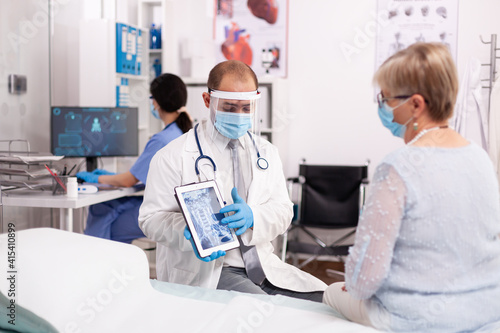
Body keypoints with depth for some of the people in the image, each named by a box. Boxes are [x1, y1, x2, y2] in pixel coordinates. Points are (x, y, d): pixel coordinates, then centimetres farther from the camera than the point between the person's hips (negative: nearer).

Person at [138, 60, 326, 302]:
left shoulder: (266, 152, 14)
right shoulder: (174, 156, -2)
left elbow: (283, 211, 8)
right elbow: (151, 218, -4)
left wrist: (252, 216, -15)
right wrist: (191, 233, -25)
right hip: (203, 271, -5)